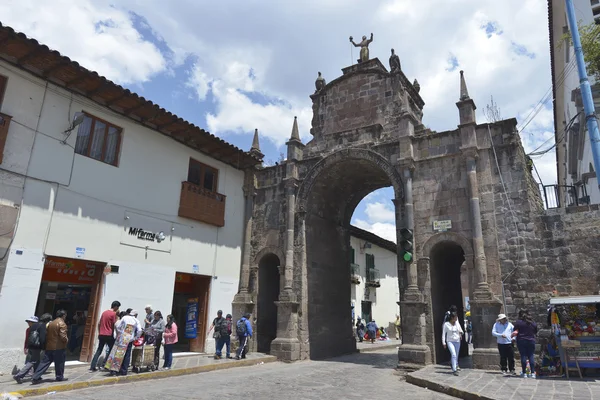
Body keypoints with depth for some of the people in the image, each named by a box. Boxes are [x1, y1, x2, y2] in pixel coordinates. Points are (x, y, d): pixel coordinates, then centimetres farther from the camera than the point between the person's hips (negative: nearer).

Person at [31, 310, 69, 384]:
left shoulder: (51, 323, 11)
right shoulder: (62, 324, -14)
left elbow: (46, 334, 14)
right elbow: (63, 336, -19)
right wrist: (66, 340, 0)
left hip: (49, 347, 7)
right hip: (59, 347, -7)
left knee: (44, 362, 9)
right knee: (59, 363, 6)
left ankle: (35, 378, 3)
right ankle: (59, 377, 15)